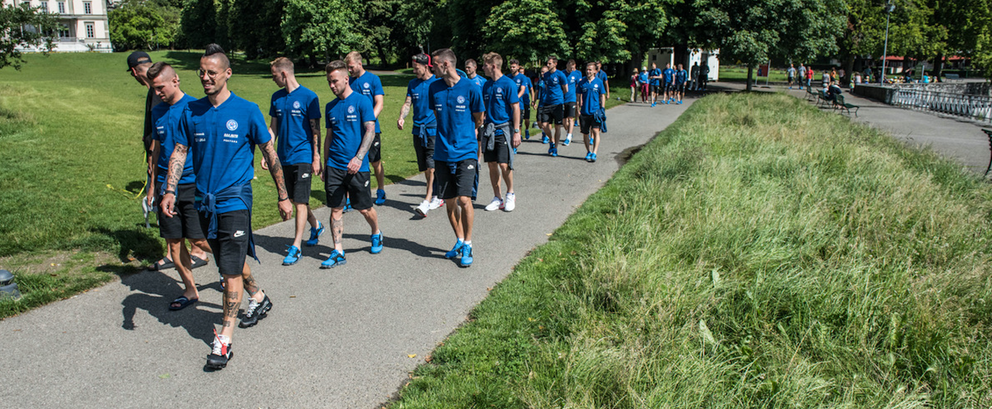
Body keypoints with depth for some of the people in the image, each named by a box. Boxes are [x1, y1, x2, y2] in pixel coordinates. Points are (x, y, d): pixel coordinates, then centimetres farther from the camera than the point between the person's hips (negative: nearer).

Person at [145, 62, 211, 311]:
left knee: (199, 240, -5)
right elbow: (158, 147, 20)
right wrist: (153, 185, 19)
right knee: (173, 241, 7)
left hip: (192, 184, -6)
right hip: (165, 185, 6)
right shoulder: (157, 112, 11)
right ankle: (190, 290, 19)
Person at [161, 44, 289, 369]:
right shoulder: (191, 112, 4)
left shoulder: (246, 111, -6)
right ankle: (258, 298, 44)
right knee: (230, 261, 19)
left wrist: (283, 196, 2)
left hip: (235, 199, -5)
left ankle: (224, 338, -1)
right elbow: (179, 152, 7)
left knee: (231, 269, -8)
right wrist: (170, 190, -7)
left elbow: (270, 153, 0)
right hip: (205, 200, 5)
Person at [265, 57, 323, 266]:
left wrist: (316, 158, -9)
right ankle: (316, 226, 38)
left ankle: (296, 247, -2)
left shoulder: (308, 97, -7)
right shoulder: (277, 97, 9)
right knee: (294, 200, 14)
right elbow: (273, 128, 14)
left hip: (302, 157, -6)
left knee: (300, 202, -6)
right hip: (284, 157, 6)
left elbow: (315, 129, -6)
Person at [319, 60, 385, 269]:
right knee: (336, 209, 3)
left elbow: (370, 131, -11)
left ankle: (376, 234, 34)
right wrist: (325, 165, 16)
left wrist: (358, 158, -22)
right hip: (334, 166, 4)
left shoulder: (362, 102, -5)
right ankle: (338, 252, 9)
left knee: (365, 209, 6)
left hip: (357, 167, -4)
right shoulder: (330, 107, 12)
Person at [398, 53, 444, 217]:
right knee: (424, 167, 10)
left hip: (435, 129, -6)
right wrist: (402, 117, -11)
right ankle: (437, 198, 23)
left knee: (432, 165, -13)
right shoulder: (413, 84, 11)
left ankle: (428, 200, -15)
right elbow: (408, 103, 8)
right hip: (418, 129, 6)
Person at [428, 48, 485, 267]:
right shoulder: (434, 87, 3)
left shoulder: (470, 89, -8)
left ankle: (468, 245, 4)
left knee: (464, 200, -13)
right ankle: (460, 241, 27)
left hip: (465, 152, -4)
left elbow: (478, 120, 6)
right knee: (450, 203, 8)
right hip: (442, 153, 4)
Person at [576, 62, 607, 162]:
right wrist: (579, 108, 7)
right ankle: (588, 152, 23)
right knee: (585, 132, 6)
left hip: (595, 110, -2)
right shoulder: (582, 82, 6)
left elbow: (602, 96, 7)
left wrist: (602, 109, 0)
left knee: (595, 130, -14)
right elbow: (579, 96, 12)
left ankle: (594, 153, -14)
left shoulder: (599, 82, 3)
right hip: (584, 111, 2)